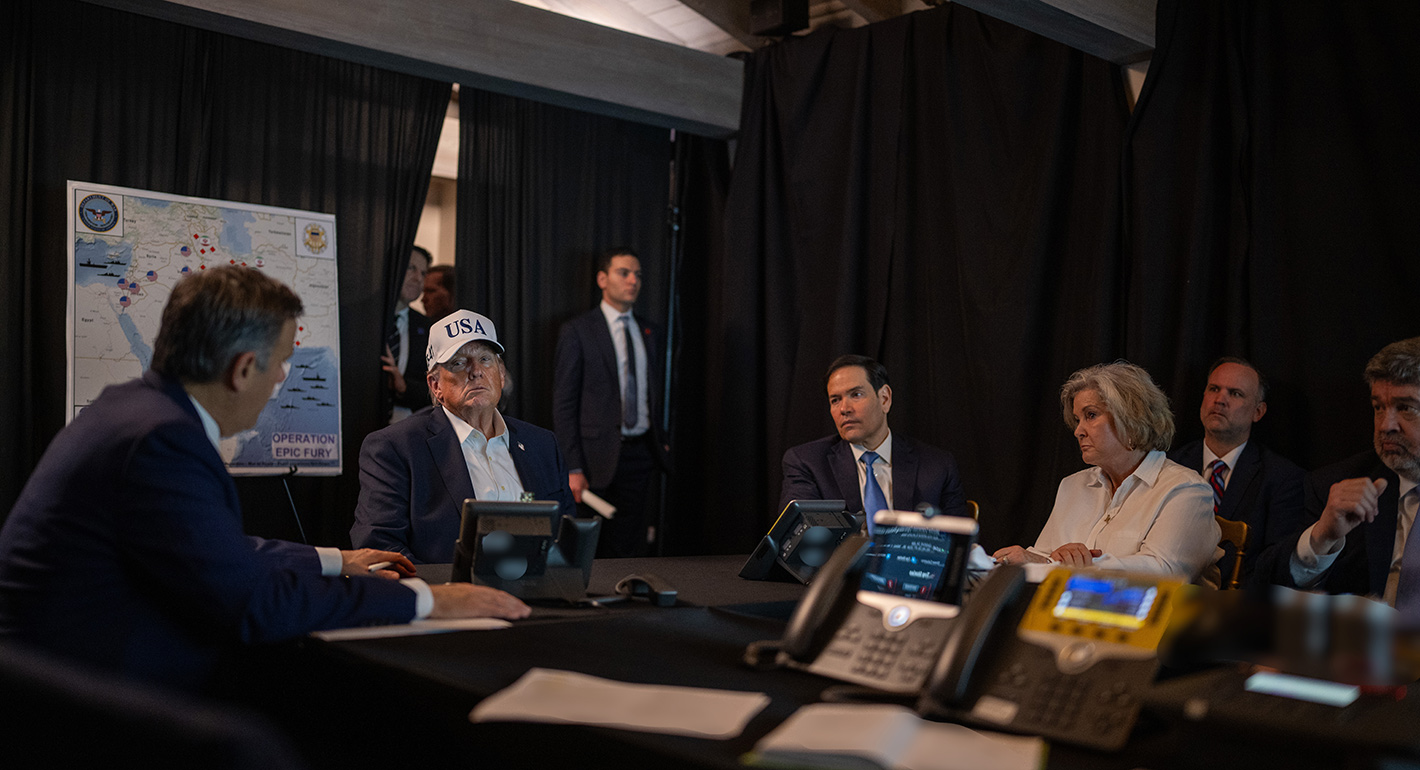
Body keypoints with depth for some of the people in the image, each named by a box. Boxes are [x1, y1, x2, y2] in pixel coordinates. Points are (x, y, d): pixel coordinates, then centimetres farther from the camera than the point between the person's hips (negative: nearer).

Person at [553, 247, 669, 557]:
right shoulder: (577, 331, -3)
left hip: (641, 453, 5)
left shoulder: (649, 333, 13)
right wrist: (572, 468, -12)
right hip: (600, 458, -4)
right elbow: (563, 403, -6)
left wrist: (660, 443, 5)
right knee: (594, 550, 0)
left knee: (636, 549, 6)